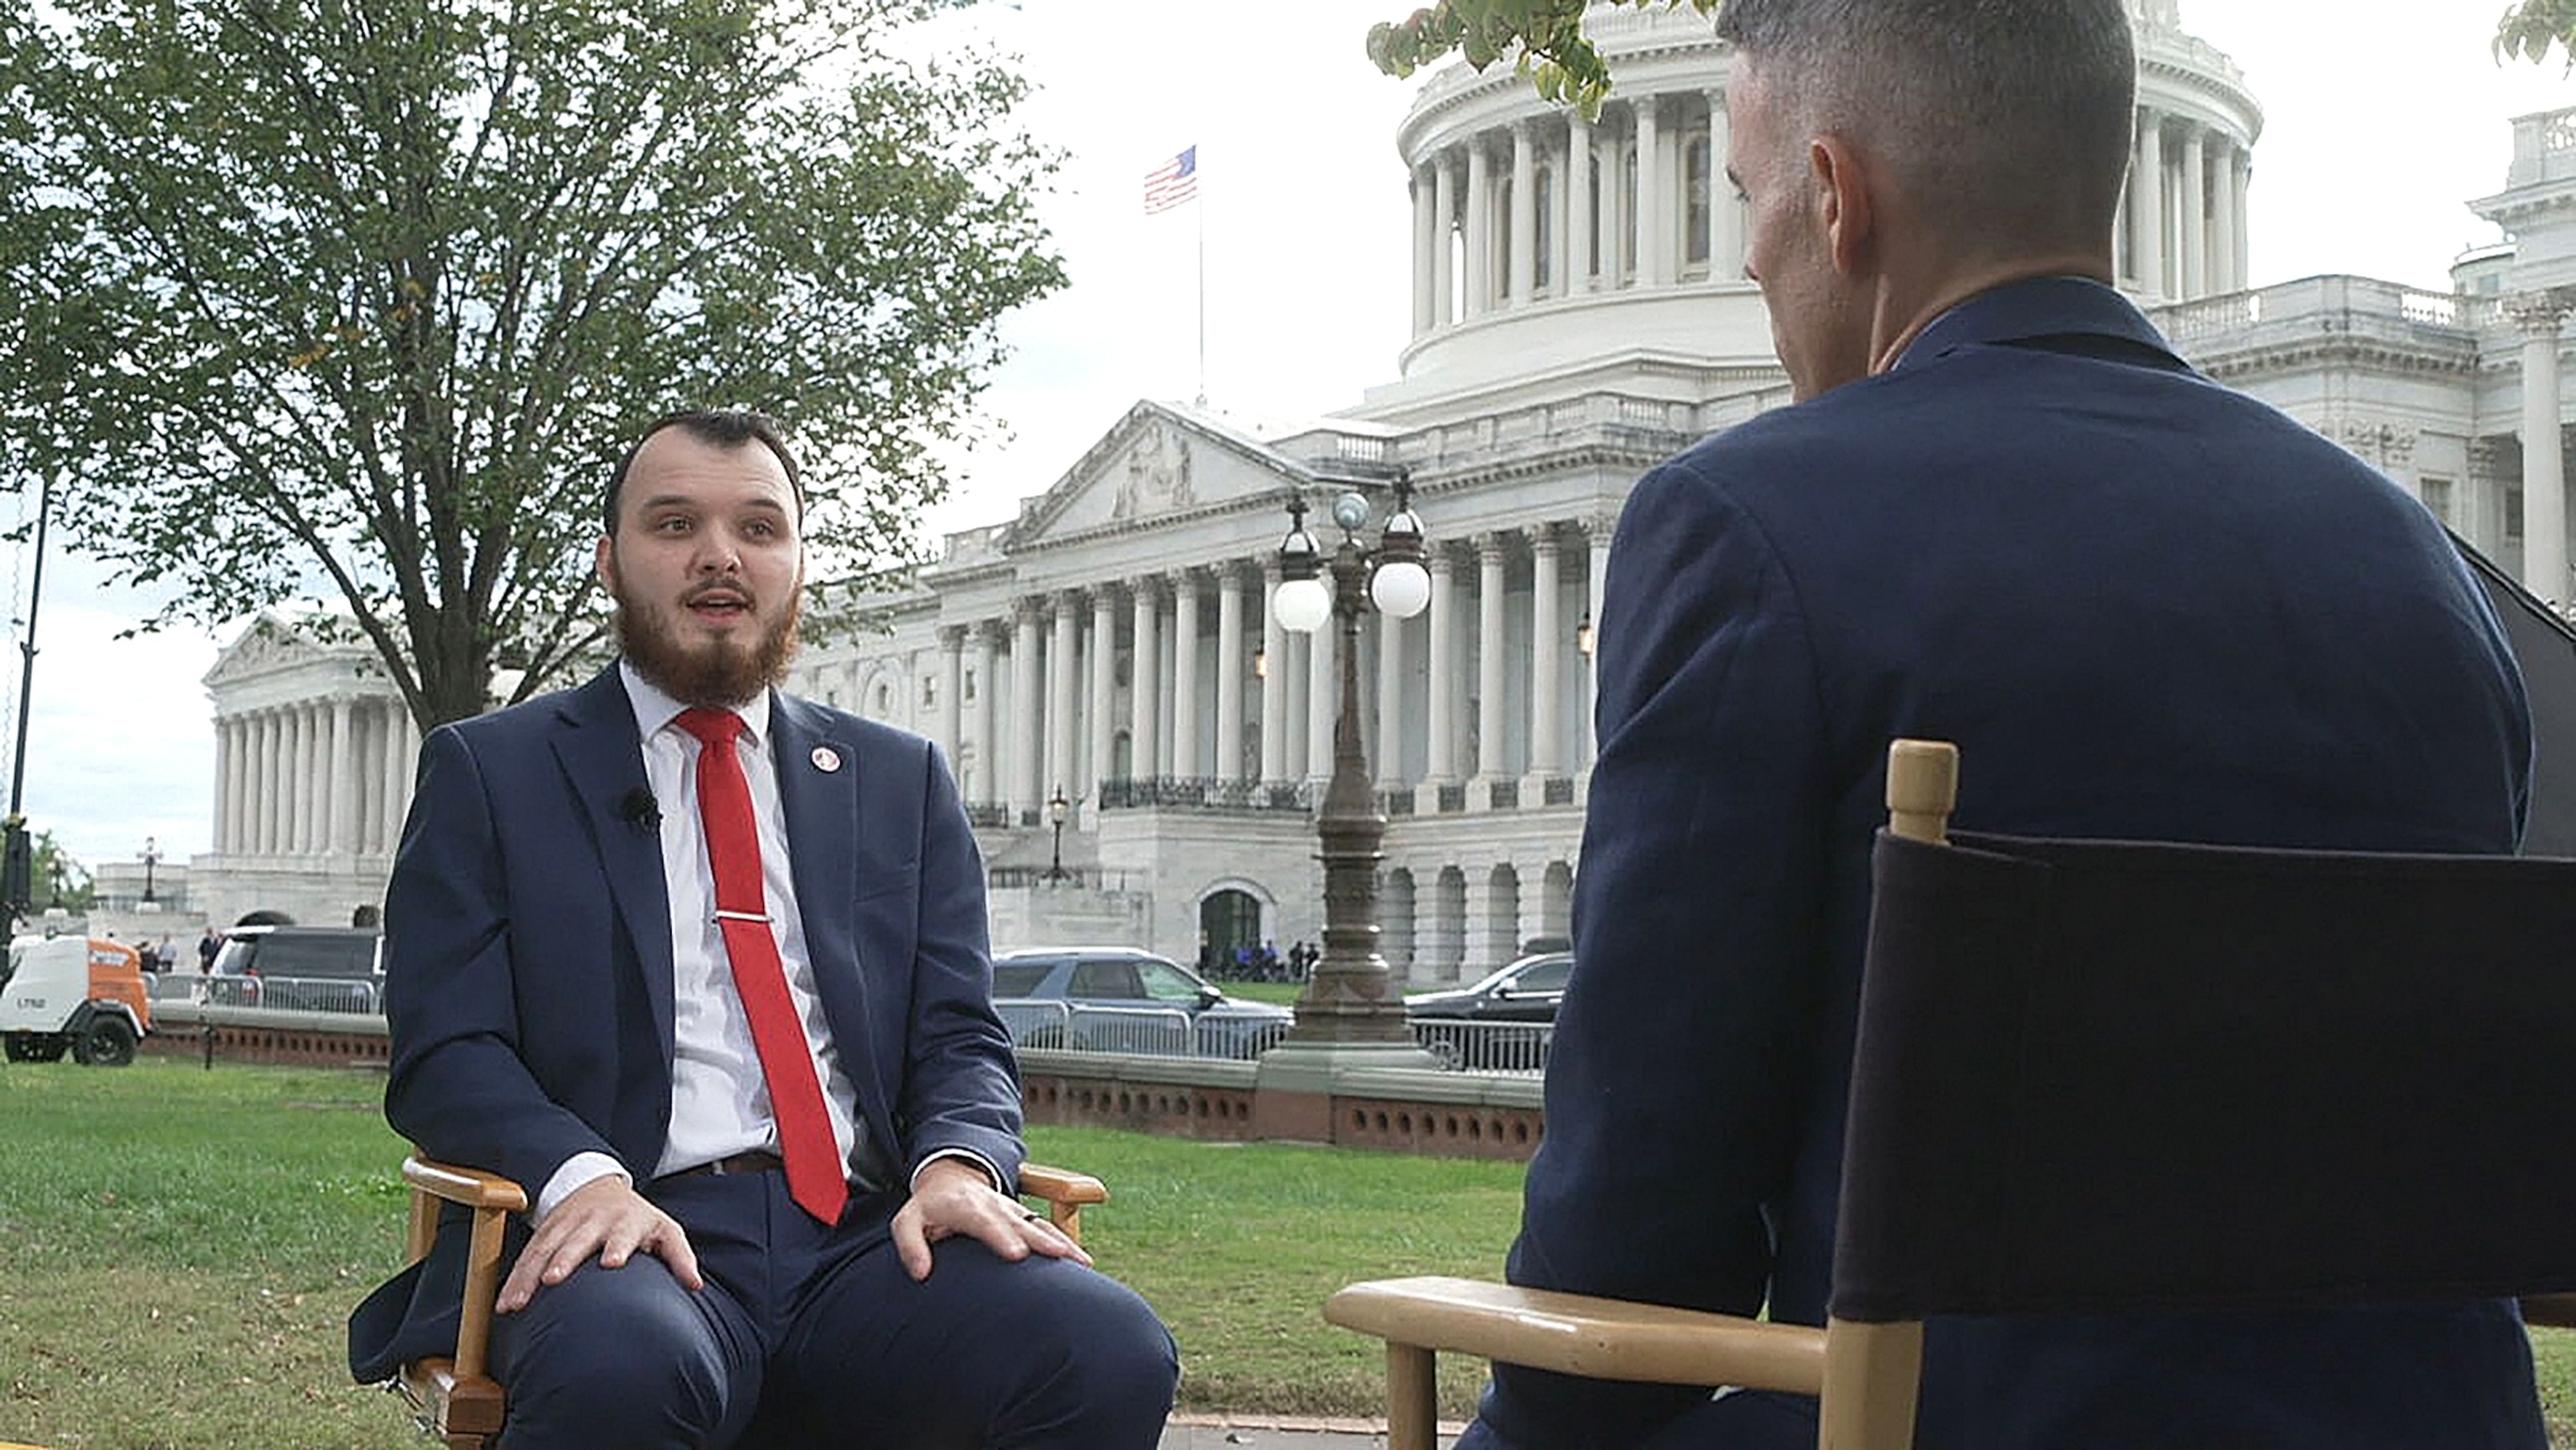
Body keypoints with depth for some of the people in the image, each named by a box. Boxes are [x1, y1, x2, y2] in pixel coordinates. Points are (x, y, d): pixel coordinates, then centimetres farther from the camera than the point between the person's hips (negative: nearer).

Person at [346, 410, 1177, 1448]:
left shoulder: (902, 781, 22)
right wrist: (578, 1176, -18)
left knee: (1112, 1350, -28)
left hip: (864, 1243, 3)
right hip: (635, 1234, -2)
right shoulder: (488, 770, 13)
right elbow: (445, 1050, 3)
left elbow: (958, 1035, 15)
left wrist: (959, 1163, -8)